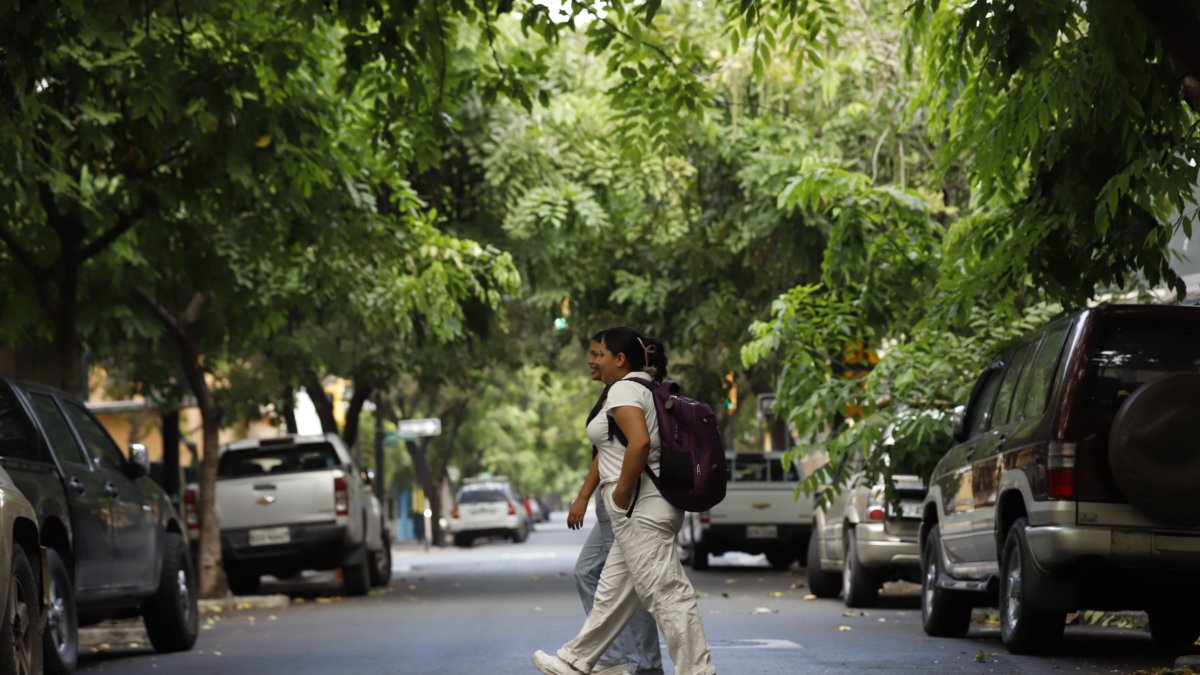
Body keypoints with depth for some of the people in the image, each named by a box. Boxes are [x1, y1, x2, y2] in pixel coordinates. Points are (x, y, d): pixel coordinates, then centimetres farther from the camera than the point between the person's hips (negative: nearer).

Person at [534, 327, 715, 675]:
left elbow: (640, 442, -27)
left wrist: (621, 495, -19)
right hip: (646, 509, 11)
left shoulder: (623, 389, -11)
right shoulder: (645, 388, 19)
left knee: (667, 593, -9)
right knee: (613, 592, 17)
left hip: (639, 507, -11)